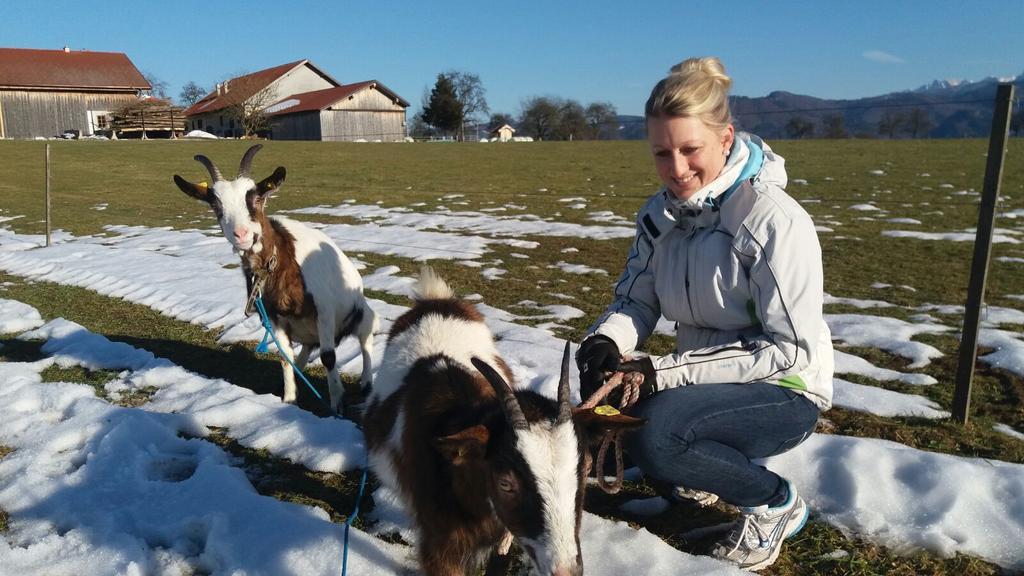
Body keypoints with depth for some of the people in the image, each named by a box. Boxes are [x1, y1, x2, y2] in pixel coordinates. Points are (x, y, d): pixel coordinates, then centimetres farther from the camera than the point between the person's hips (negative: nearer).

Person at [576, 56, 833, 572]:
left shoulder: (775, 220, -21)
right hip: (706, 383, 6)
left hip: (783, 392, -6)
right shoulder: (660, 213, -1)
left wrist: (663, 372, -27)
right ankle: (708, 464, 13)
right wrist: (604, 341, -23)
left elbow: (790, 350, -22)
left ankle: (775, 502, -2)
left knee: (653, 433, -31)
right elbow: (636, 299, 2)